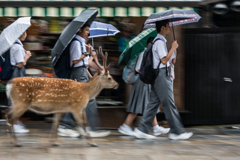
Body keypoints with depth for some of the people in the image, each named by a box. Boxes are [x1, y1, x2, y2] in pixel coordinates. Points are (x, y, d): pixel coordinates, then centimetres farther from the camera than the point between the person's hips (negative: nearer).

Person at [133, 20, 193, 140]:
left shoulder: (157, 40, 17)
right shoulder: (160, 42, -14)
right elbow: (164, 60, -19)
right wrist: (173, 48, -13)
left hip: (157, 75, 10)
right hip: (161, 75, -10)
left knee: (154, 103, 9)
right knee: (169, 103, -5)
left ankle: (142, 130, 8)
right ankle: (176, 131, -2)